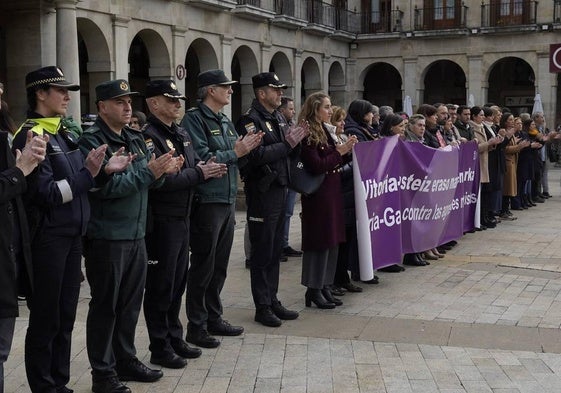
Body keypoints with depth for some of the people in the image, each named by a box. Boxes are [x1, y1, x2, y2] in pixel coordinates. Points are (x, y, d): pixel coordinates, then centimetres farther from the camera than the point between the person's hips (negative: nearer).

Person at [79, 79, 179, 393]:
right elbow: (107, 186, -22)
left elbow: (149, 181, 12)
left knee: (131, 302, 16)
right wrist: (148, 171, -21)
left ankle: (126, 360, 31)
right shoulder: (92, 141, -11)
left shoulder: (136, 139, 12)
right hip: (106, 238, -7)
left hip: (136, 235, 7)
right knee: (105, 306, 3)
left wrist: (163, 170, -9)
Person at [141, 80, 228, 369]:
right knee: (160, 284, 1)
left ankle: (175, 338, 28)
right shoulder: (148, 136, -15)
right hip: (161, 221, -9)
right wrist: (199, 174, -18)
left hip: (182, 217, 9)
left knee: (178, 281, 16)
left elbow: (196, 166, 14)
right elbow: (162, 179, -25)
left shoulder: (182, 134, 14)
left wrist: (208, 169, -9)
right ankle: (160, 347, 11)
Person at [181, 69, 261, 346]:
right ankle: (196, 326, 10)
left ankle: (214, 318, 28)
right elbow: (201, 158, -21)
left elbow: (236, 158, 15)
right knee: (203, 266, 0)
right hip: (207, 201, -8)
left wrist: (246, 148, -4)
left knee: (219, 266, 16)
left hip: (228, 200, 8)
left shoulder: (225, 121, 15)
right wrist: (234, 152, -15)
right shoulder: (194, 119, -10)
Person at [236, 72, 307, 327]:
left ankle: (272, 301, 24)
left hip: (279, 189, 9)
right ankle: (262, 307, 8)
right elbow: (257, 155, -25)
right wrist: (287, 144, -17)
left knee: (275, 249, 14)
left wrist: (294, 140, 0)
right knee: (262, 251, -1)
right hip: (262, 193, -9)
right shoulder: (250, 120, -13)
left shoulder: (277, 118, 15)